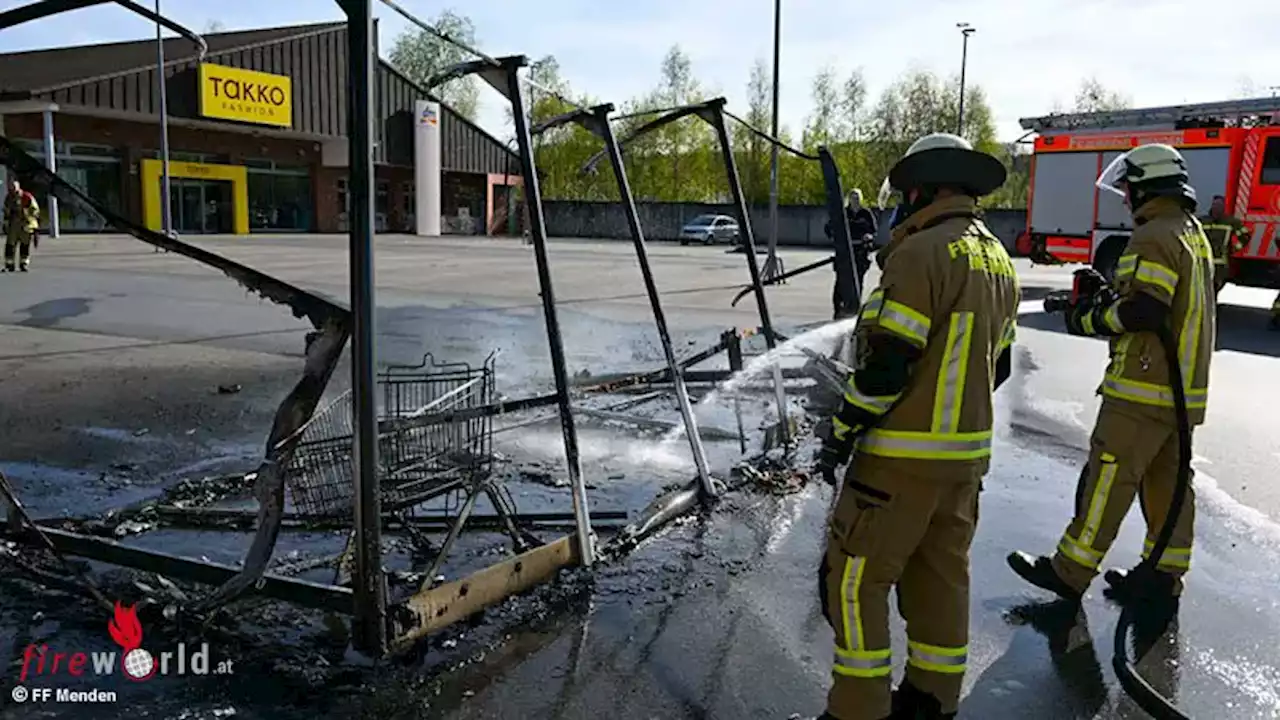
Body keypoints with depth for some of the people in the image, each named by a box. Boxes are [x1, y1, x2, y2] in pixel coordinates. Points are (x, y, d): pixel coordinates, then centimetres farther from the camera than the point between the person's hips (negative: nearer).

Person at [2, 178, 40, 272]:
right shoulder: (8, 198, 8)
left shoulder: (27, 197, -10)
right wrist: (6, 224, 18)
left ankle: (24, 264, 9)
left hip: (26, 225, -5)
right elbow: (6, 213, 19)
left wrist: (35, 226, -7)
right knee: (10, 244, 1)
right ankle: (9, 265, 7)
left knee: (25, 245, 0)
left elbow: (35, 211, -6)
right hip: (13, 225, 5)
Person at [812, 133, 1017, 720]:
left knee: (855, 575, 0)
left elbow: (887, 360, -21)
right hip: (967, 452, 9)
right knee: (940, 573, 16)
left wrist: (841, 432, -11)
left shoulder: (923, 251, -17)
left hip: (906, 453, -9)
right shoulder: (999, 260, 12)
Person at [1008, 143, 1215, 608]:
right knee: (1166, 481, 13)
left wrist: (1090, 320, -8)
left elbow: (1144, 310, -23)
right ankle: (1164, 579, 21)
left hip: (1144, 387, -9)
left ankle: (1070, 571, 3)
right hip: (1184, 384, 10)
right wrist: (1109, 295, 10)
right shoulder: (1194, 235, 17)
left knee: (1108, 478, -4)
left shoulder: (1154, 237, -15)